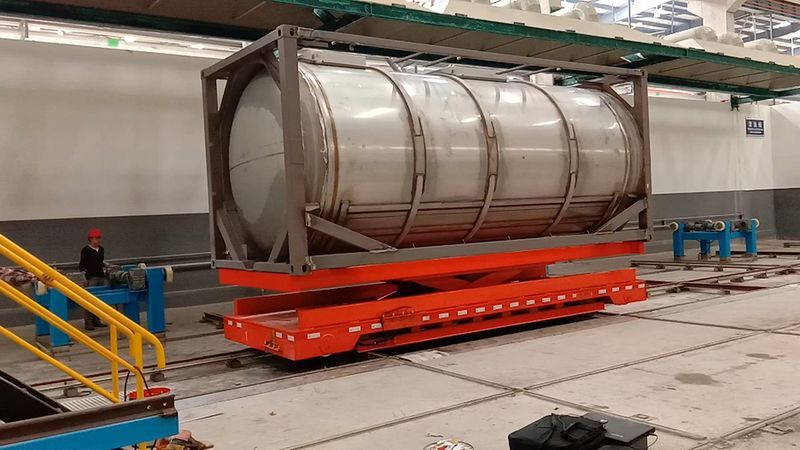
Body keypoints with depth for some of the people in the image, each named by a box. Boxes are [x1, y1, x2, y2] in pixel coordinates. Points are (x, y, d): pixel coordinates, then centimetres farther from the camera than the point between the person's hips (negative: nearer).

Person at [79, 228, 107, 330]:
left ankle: (96, 320, 14)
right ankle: (88, 322, -5)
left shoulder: (101, 249, 11)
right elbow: (82, 264, -6)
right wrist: (81, 268, -21)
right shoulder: (85, 250, -6)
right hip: (91, 277, -6)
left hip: (101, 276, 6)